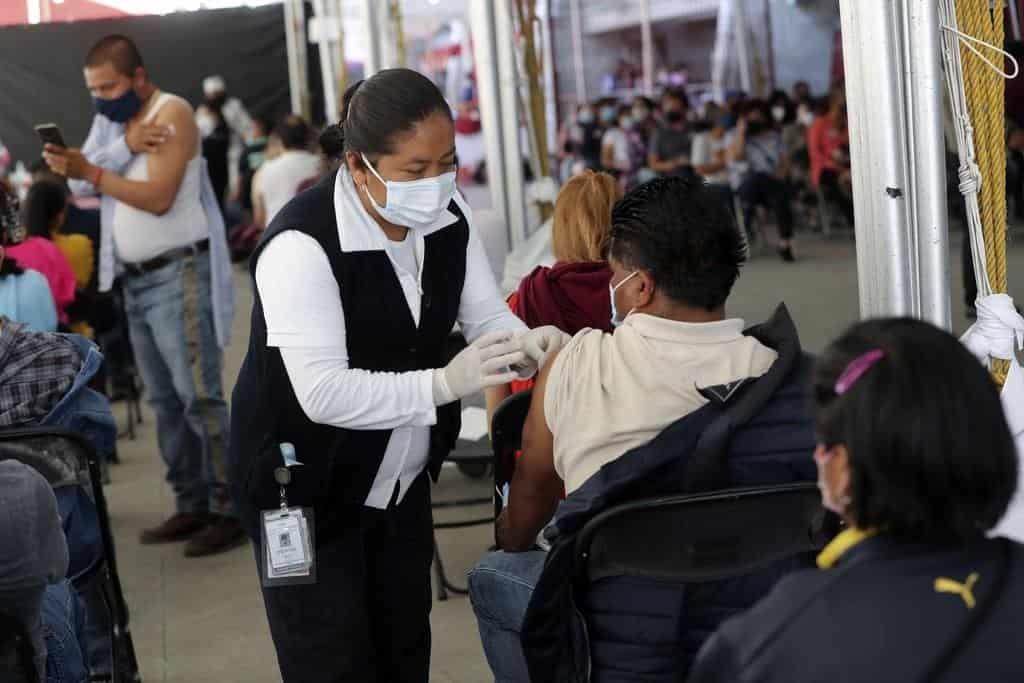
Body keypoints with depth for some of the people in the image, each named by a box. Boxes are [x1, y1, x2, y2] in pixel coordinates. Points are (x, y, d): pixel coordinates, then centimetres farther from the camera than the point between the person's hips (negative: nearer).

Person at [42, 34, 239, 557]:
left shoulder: (172, 113, -9)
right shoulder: (109, 120, 14)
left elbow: (158, 199, -19)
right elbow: (83, 186, -1)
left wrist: (91, 170, -26)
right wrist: (125, 145, -15)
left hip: (178, 274, -8)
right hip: (135, 279, 8)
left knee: (198, 396, -11)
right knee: (165, 400, 9)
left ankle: (230, 509, -8)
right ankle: (192, 505, 14)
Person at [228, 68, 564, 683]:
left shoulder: (451, 218, -6)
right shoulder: (302, 244, -29)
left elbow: (488, 317, -4)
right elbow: (324, 392, -34)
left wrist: (529, 345, -27)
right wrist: (444, 384, -40)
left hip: (401, 481, 7)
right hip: (307, 489, -7)